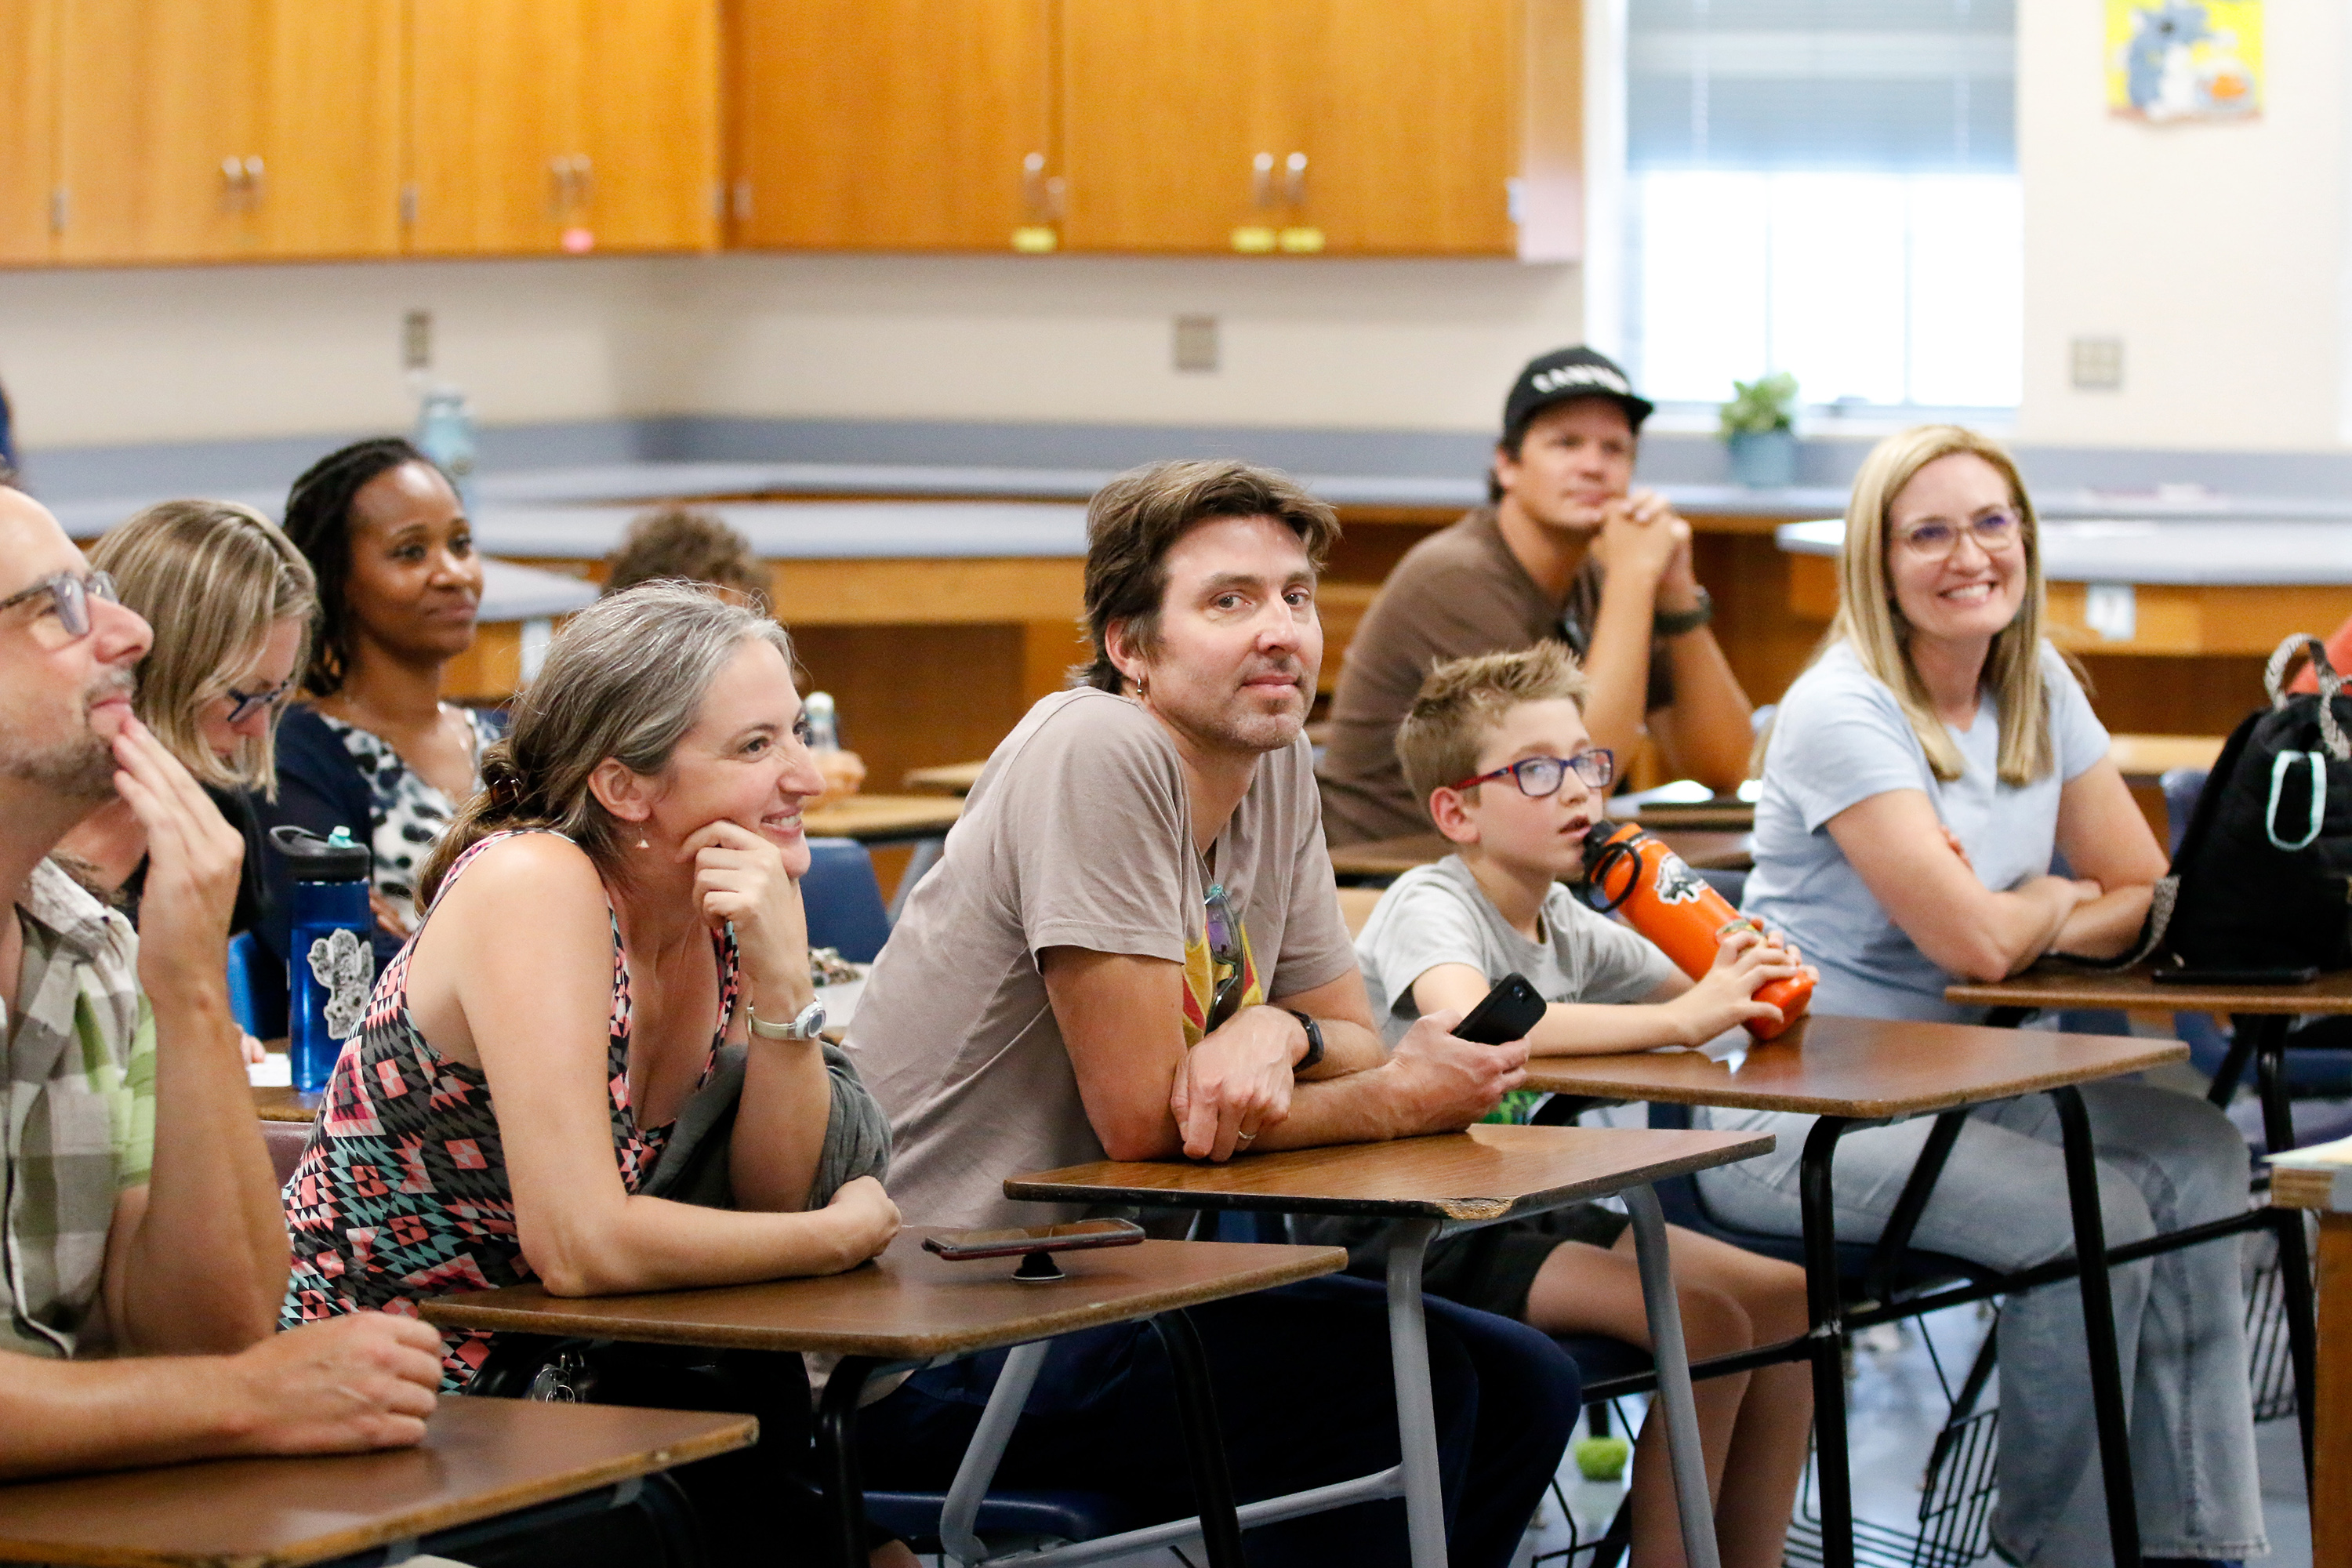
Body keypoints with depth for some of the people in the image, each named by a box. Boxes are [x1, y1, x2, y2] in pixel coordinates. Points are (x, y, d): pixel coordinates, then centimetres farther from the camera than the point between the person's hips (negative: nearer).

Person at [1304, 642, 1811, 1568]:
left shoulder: (1567, 927, 9)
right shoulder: (1430, 907, -15)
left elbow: (1708, 1002, 14)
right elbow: (1471, 1023, -37)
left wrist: (1740, 978, -11)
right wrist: (1679, 1019, -36)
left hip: (1518, 1211, 9)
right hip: (1400, 1233, -9)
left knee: (1788, 1301, 1)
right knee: (1708, 1325, -21)